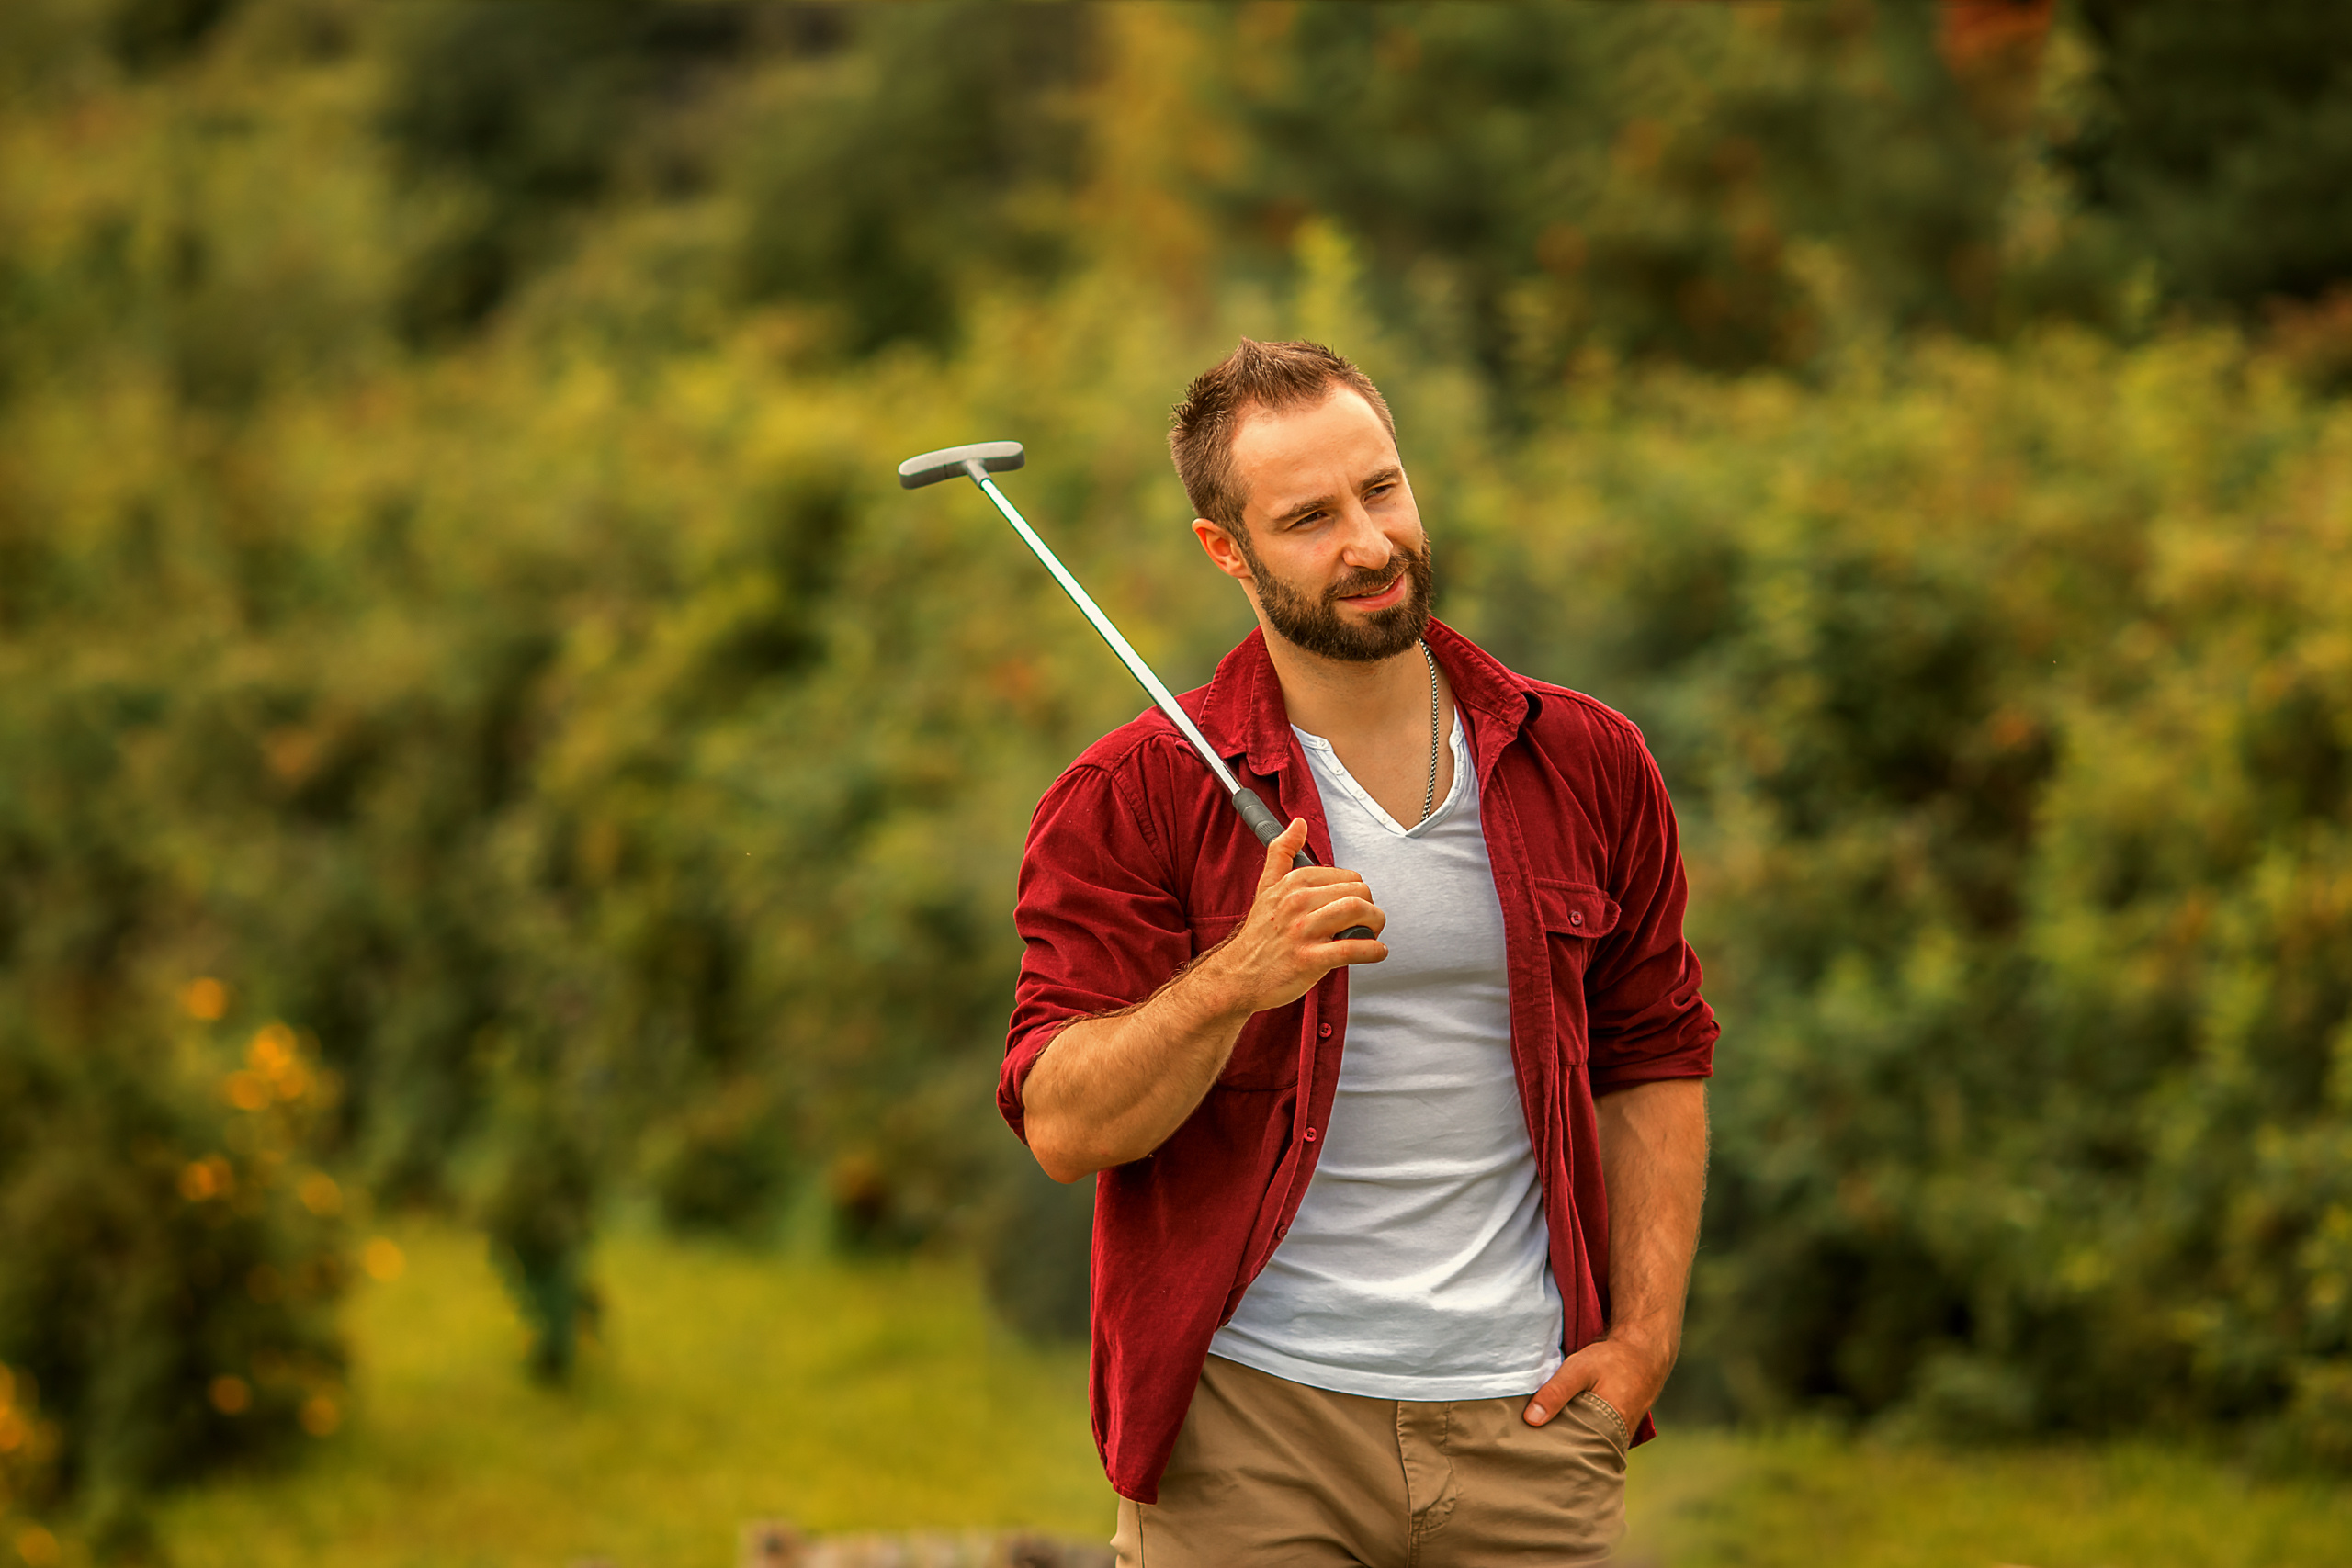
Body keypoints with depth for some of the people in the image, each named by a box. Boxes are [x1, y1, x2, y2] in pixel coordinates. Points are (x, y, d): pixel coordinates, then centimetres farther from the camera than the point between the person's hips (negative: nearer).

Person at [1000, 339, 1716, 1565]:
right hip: (1248, 1425, -2)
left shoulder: (1585, 764, 8)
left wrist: (1646, 1334, 5)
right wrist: (1236, 980, -26)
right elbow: (1063, 1127, -9)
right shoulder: (1133, 798, -3)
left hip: (1526, 1420, 3)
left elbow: (1653, 1055, 15)